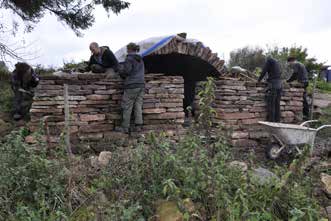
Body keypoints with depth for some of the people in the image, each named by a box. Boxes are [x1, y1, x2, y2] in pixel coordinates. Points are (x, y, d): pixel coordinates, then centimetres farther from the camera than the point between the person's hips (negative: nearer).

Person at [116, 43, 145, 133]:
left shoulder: (129, 59, -8)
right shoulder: (140, 60, 16)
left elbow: (126, 72, -14)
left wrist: (119, 68, 6)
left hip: (132, 86, -7)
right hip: (141, 85, 7)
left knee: (127, 107, -1)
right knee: (138, 106, 8)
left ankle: (125, 128, 4)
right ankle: (138, 126, 7)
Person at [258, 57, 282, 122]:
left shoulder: (268, 61, 3)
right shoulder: (277, 62, 24)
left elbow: (263, 72, -2)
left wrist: (259, 80, 9)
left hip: (273, 84, -7)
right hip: (279, 84, 7)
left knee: (271, 103, -7)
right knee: (277, 103, 9)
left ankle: (271, 120, -9)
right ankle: (277, 120, 10)